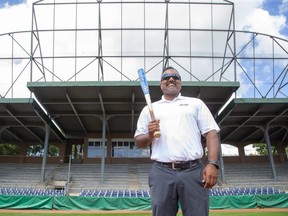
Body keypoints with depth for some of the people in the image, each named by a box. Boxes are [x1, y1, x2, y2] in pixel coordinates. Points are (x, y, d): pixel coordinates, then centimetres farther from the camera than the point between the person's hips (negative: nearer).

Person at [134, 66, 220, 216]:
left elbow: (211, 134, 7)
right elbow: (139, 141, 17)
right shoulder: (149, 109, 19)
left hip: (193, 171, 0)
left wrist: (212, 163, -8)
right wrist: (150, 135, -6)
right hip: (161, 173, 1)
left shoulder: (196, 103, 17)